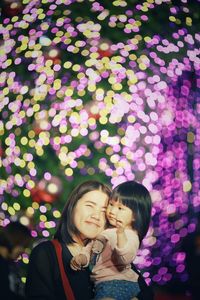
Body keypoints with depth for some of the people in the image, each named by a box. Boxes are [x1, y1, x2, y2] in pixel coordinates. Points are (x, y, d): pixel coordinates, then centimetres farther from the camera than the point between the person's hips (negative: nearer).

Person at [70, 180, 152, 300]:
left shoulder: (130, 235, -14)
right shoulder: (105, 230, 13)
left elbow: (126, 258, -33)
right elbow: (91, 246, 20)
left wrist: (121, 234, -48)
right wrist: (81, 258, -1)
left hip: (118, 283, -9)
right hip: (103, 283, 9)